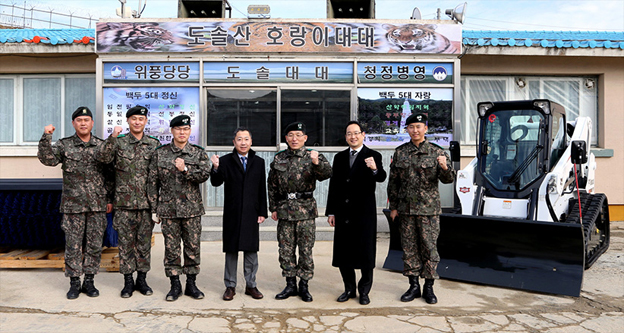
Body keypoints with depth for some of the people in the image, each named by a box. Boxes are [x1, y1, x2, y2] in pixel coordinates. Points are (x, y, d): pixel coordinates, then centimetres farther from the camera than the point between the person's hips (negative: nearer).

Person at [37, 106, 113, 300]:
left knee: (94, 245, 7)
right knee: (73, 245, 4)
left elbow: (109, 175, 9)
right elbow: (47, 159, -13)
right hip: (73, 204, -1)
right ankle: (74, 283, 17)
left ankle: (89, 281, 19)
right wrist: (46, 137, -22)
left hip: (97, 205, 1)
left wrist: (110, 199, 6)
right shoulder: (64, 145, 3)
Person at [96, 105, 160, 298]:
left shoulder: (154, 144, 7)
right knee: (126, 242, 5)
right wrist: (112, 137, -25)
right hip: (125, 202, -1)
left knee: (144, 242, 8)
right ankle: (128, 281, 17)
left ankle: (142, 279, 21)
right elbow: (101, 157, -14)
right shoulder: (119, 142, 2)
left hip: (147, 202, 1)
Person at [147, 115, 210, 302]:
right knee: (171, 248, 5)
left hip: (192, 209, 0)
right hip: (168, 209, 0)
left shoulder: (199, 153, 5)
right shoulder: (160, 153, 5)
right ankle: (175, 285, 18)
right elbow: (153, 182, 5)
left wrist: (185, 169, -20)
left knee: (193, 247, 6)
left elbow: (205, 174, -7)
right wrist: (154, 208, 1)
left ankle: (191, 284, 19)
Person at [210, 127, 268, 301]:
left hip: (251, 213, 1)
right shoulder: (225, 161, 2)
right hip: (232, 213, -1)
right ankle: (230, 286, 18)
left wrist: (262, 212, 2)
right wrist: (216, 168, -28)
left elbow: (262, 189, 6)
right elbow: (216, 183, -9)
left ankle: (251, 285, 19)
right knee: (231, 250, 6)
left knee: (251, 249, 7)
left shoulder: (259, 162, 7)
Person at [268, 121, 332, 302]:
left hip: (305, 210, -3)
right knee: (285, 249, 8)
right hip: (284, 209, 3)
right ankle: (290, 284, 22)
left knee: (306, 250, 3)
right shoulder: (278, 159, 8)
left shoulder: (313, 156, -1)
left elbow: (327, 173, -18)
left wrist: (316, 163, -38)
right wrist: (273, 208, 11)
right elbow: (272, 185, 14)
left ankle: (304, 286, 17)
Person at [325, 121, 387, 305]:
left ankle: (364, 291, 19)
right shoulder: (339, 157, 10)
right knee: (343, 252, 9)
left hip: (364, 212, -4)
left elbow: (381, 178, -19)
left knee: (366, 253, 3)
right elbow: (334, 185, 11)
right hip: (343, 212, 4)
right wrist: (331, 211, 8)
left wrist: (375, 169, -42)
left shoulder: (373, 156, -2)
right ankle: (349, 289, 25)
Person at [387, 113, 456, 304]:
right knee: (409, 248, 8)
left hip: (429, 209, -2)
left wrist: (445, 168, -27)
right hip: (405, 209, 2)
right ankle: (413, 286, 20)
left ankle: (429, 287, 17)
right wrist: (393, 207, 6)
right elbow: (393, 182, 9)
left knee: (429, 247, 2)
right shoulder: (400, 153, 6)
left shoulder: (436, 152, 0)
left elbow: (448, 180, -5)